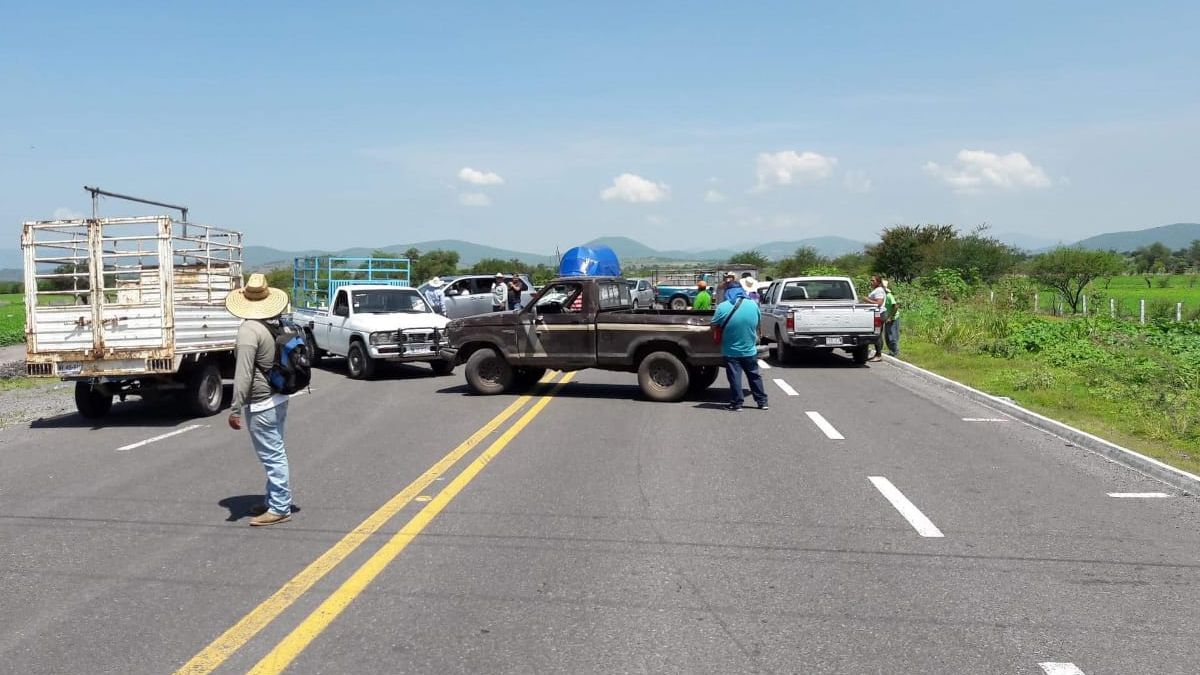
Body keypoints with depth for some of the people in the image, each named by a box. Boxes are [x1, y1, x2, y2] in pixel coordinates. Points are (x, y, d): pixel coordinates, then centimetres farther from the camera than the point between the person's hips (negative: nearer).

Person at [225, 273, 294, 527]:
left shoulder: (249, 330, -18)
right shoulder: (278, 324, 6)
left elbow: (243, 375, -22)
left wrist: (236, 410, -20)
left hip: (261, 405, -9)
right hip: (279, 398, 9)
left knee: (273, 456, -3)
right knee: (276, 454, 17)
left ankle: (280, 508, 2)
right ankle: (275, 501, 28)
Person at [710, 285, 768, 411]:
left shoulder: (722, 307, -13)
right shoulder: (753, 304, -3)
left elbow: (714, 325, -3)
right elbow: (757, 324, 9)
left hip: (731, 351, -3)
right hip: (750, 350, 3)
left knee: (734, 377, 6)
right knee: (754, 376, 15)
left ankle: (736, 403, 9)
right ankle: (762, 402, 21)